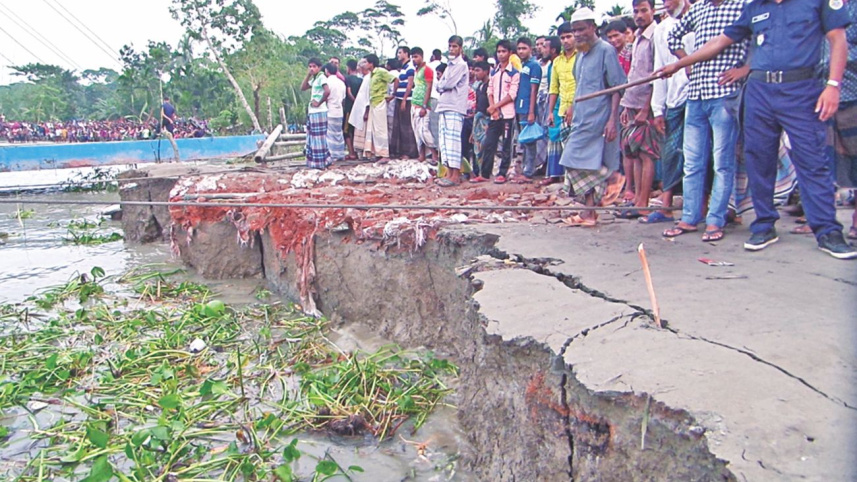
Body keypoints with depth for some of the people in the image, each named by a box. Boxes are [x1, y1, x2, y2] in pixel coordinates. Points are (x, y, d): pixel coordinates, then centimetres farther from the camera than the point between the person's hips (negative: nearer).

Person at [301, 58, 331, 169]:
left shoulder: (321, 77, -10)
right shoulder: (313, 79, 17)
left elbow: (327, 91, -24)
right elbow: (302, 88, 15)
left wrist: (319, 103, -16)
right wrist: (308, 75, 7)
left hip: (319, 112, -9)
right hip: (312, 112, 9)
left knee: (319, 137, -5)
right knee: (313, 138, 12)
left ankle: (321, 162, -1)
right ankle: (316, 162, 17)